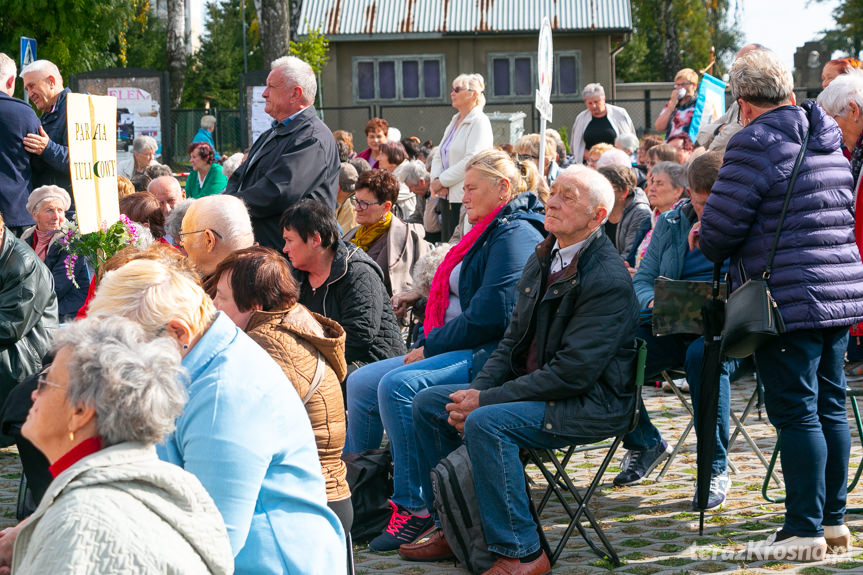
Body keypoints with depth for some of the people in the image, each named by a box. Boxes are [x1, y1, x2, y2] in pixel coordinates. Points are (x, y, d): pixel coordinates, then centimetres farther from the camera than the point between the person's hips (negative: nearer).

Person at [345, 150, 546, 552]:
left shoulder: (515, 235, -12)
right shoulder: (487, 233, 21)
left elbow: (489, 317, -21)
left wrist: (430, 345, -13)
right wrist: (425, 344, 10)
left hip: (491, 356, -11)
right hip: (457, 351, 11)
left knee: (398, 385, -30)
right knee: (361, 383, 3)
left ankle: (413, 507, -25)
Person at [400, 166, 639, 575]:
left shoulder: (608, 280, -20)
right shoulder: (542, 259, 10)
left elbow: (572, 372, -24)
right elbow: (513, 339, 14)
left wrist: (485, 401, -21)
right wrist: (476, 391, -5)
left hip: (590, 403, -10)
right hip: (533, 387, 10)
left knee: (487, 423, -31)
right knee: (429, 404, 4)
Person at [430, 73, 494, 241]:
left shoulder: (480, 122, -8)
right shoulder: (454, 122, 19)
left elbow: (472, 160, -18)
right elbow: (438, 156, 17)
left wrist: (441, 181, -14)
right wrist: (436, 180, -4)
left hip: (466, 198, -9)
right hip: (447, 198, 9)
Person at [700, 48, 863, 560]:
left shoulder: (756, 143, -10)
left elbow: (720, 227, -13)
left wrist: (711, 246, 11)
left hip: (791, 300, -8)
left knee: (796, 412, -4)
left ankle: (805, 530, -1)